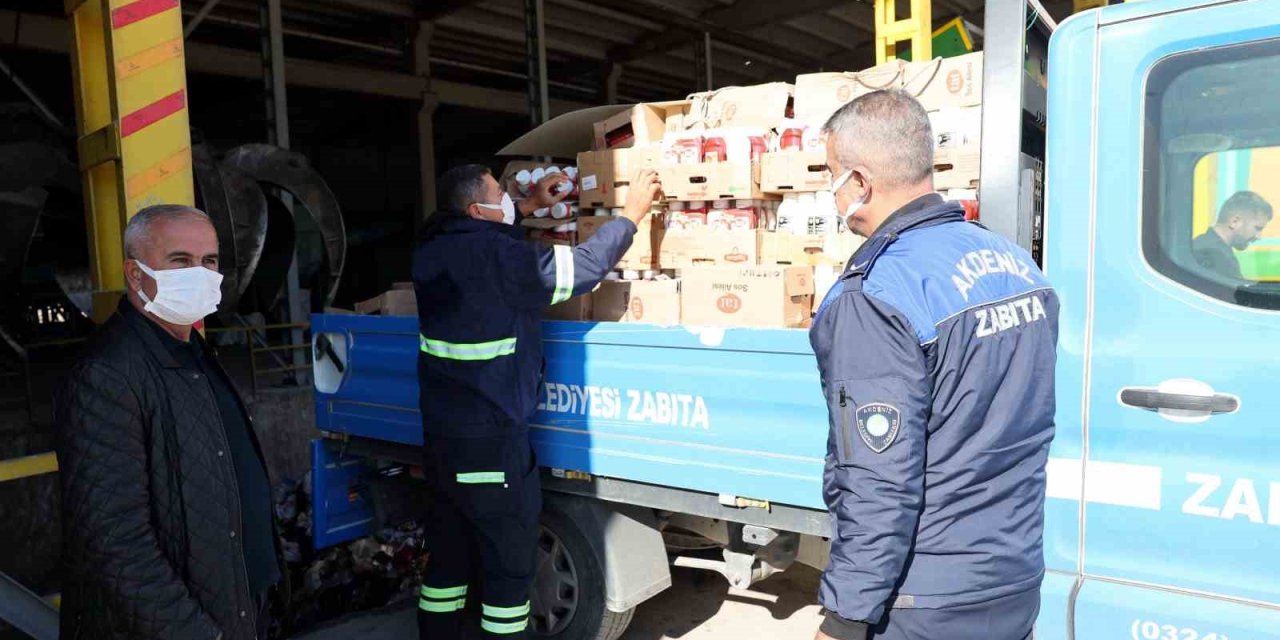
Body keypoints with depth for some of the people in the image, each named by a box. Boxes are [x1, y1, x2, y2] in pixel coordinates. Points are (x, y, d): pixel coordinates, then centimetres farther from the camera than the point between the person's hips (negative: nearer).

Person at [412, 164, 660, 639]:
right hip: (488, 440, -8)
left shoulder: (434, 251, 3)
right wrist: (632, 213, -3)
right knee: (509, 562, 7)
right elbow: (586, 265, -15)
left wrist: (528, 207, 26)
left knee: (448, 554, 19)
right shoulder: (498, 258, -20)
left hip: (441, 434, 8)